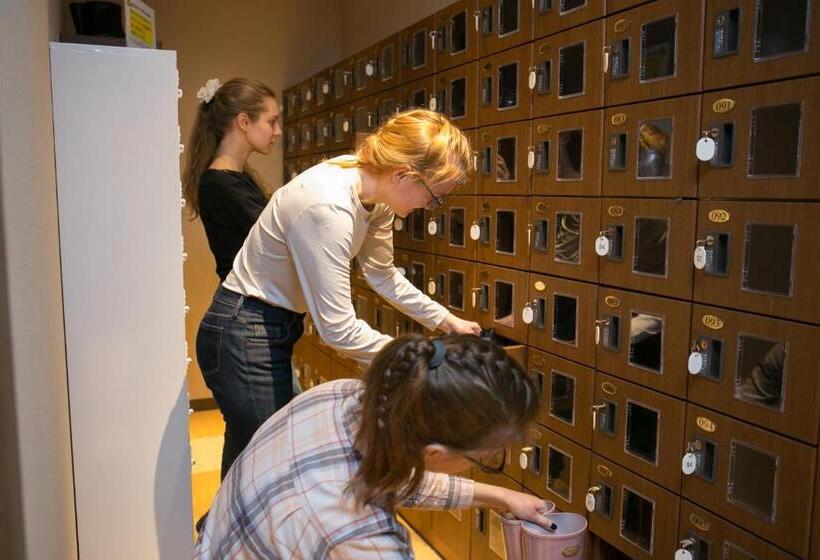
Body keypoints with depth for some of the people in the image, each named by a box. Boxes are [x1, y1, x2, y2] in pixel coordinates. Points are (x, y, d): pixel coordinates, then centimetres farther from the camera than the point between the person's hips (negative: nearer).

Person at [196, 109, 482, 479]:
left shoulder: (374, 194, -5)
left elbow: (382, 275, 10)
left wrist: (446, 320, 10)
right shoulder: (328, 207, -32)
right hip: (246, 338, -8)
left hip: (279, 327, 8)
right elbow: (338, 329, -28)